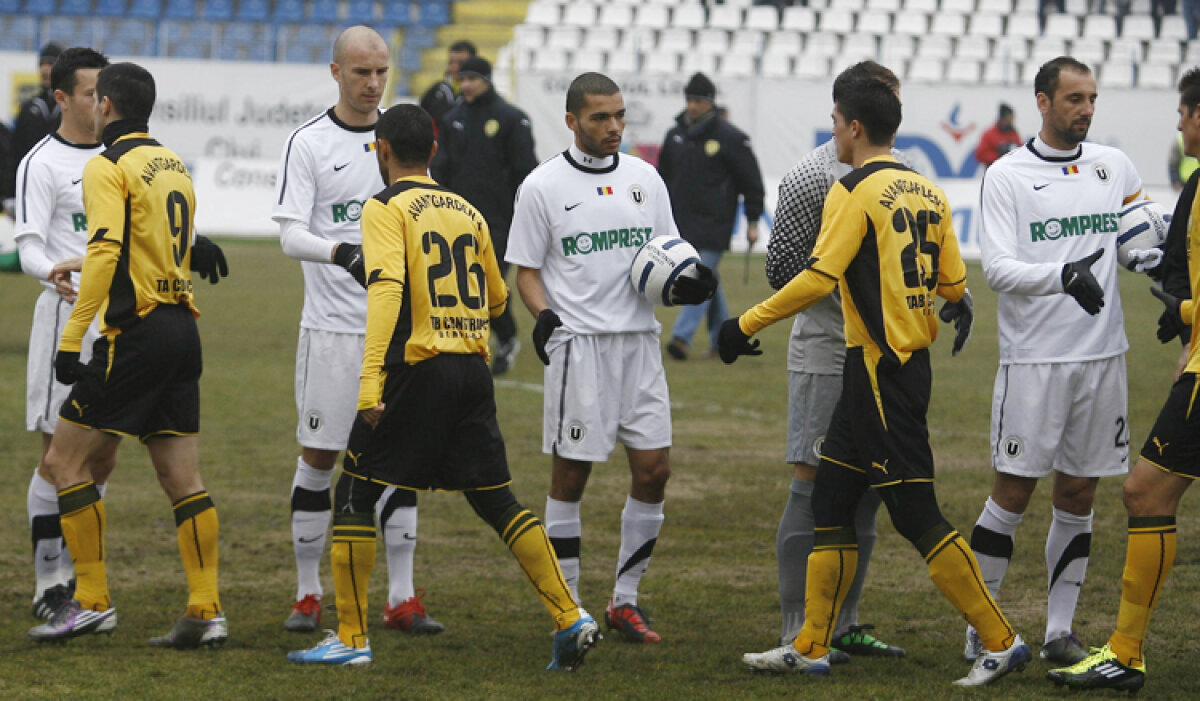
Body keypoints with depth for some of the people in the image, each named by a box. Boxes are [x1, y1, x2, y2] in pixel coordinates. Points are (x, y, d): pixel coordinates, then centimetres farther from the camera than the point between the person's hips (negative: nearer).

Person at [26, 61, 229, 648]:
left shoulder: (108, 166, -7)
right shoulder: (174, 165, 18)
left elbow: (106, 250, -18)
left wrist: (71, 338, -20)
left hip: (136, 332, -8)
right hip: (182, 325, 8)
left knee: (64, 462, -2)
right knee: (182, 476, 6)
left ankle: (92, 601, -4)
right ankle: (206, 610, 1)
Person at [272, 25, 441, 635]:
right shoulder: (308, 143, -4)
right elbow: (291, 234, -11)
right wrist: (342, 253, -30)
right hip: (333, 327, -4)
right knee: (319, 457, 1)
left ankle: (402, 599, 8)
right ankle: (308, 596, 11)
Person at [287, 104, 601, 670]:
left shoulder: (385, 208, -4)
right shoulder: (468, 212, 14)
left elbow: (387, 288, -19)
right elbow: (495, 299, 24)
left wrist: (371, 382, -24)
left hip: (417, 369, -6)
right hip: (474, 369, 6)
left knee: (354, 494, 6)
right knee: (497, 500, 12)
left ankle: (350, 639, 4)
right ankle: (570, 618, 3)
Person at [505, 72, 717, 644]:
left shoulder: (644, 178, 11)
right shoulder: (543, 187, -2)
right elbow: (527, 272, 1)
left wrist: (688, 284, -4)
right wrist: (543, 316, -18)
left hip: (640, 340, 4)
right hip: (577, 344, -4)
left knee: (654, 469, 0)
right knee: (570, 476, 0)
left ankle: (625, 599, 14)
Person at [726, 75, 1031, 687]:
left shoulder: (855, 192, -13)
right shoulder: (927, 193, 10)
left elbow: (818, 278, -21)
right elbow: (954, 282, 12)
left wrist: (746, 325, -15)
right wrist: (959, 305, 36)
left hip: (877, 364, -9)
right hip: (912, 360, 9)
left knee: (917, 516, -6)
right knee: (830, 499, 13)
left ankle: (1000, 642, -5)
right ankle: (811, 648, 15)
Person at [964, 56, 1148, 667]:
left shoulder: (1113, 166, 10)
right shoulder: (1007, 176, -4)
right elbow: (998, 268, -13)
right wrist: (1064, 277, -29)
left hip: (1102, 357, 4)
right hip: (1033, 360, -4)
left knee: (1078, 496, 7)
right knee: (1012, 494, -2)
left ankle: (1059, 630, 14)